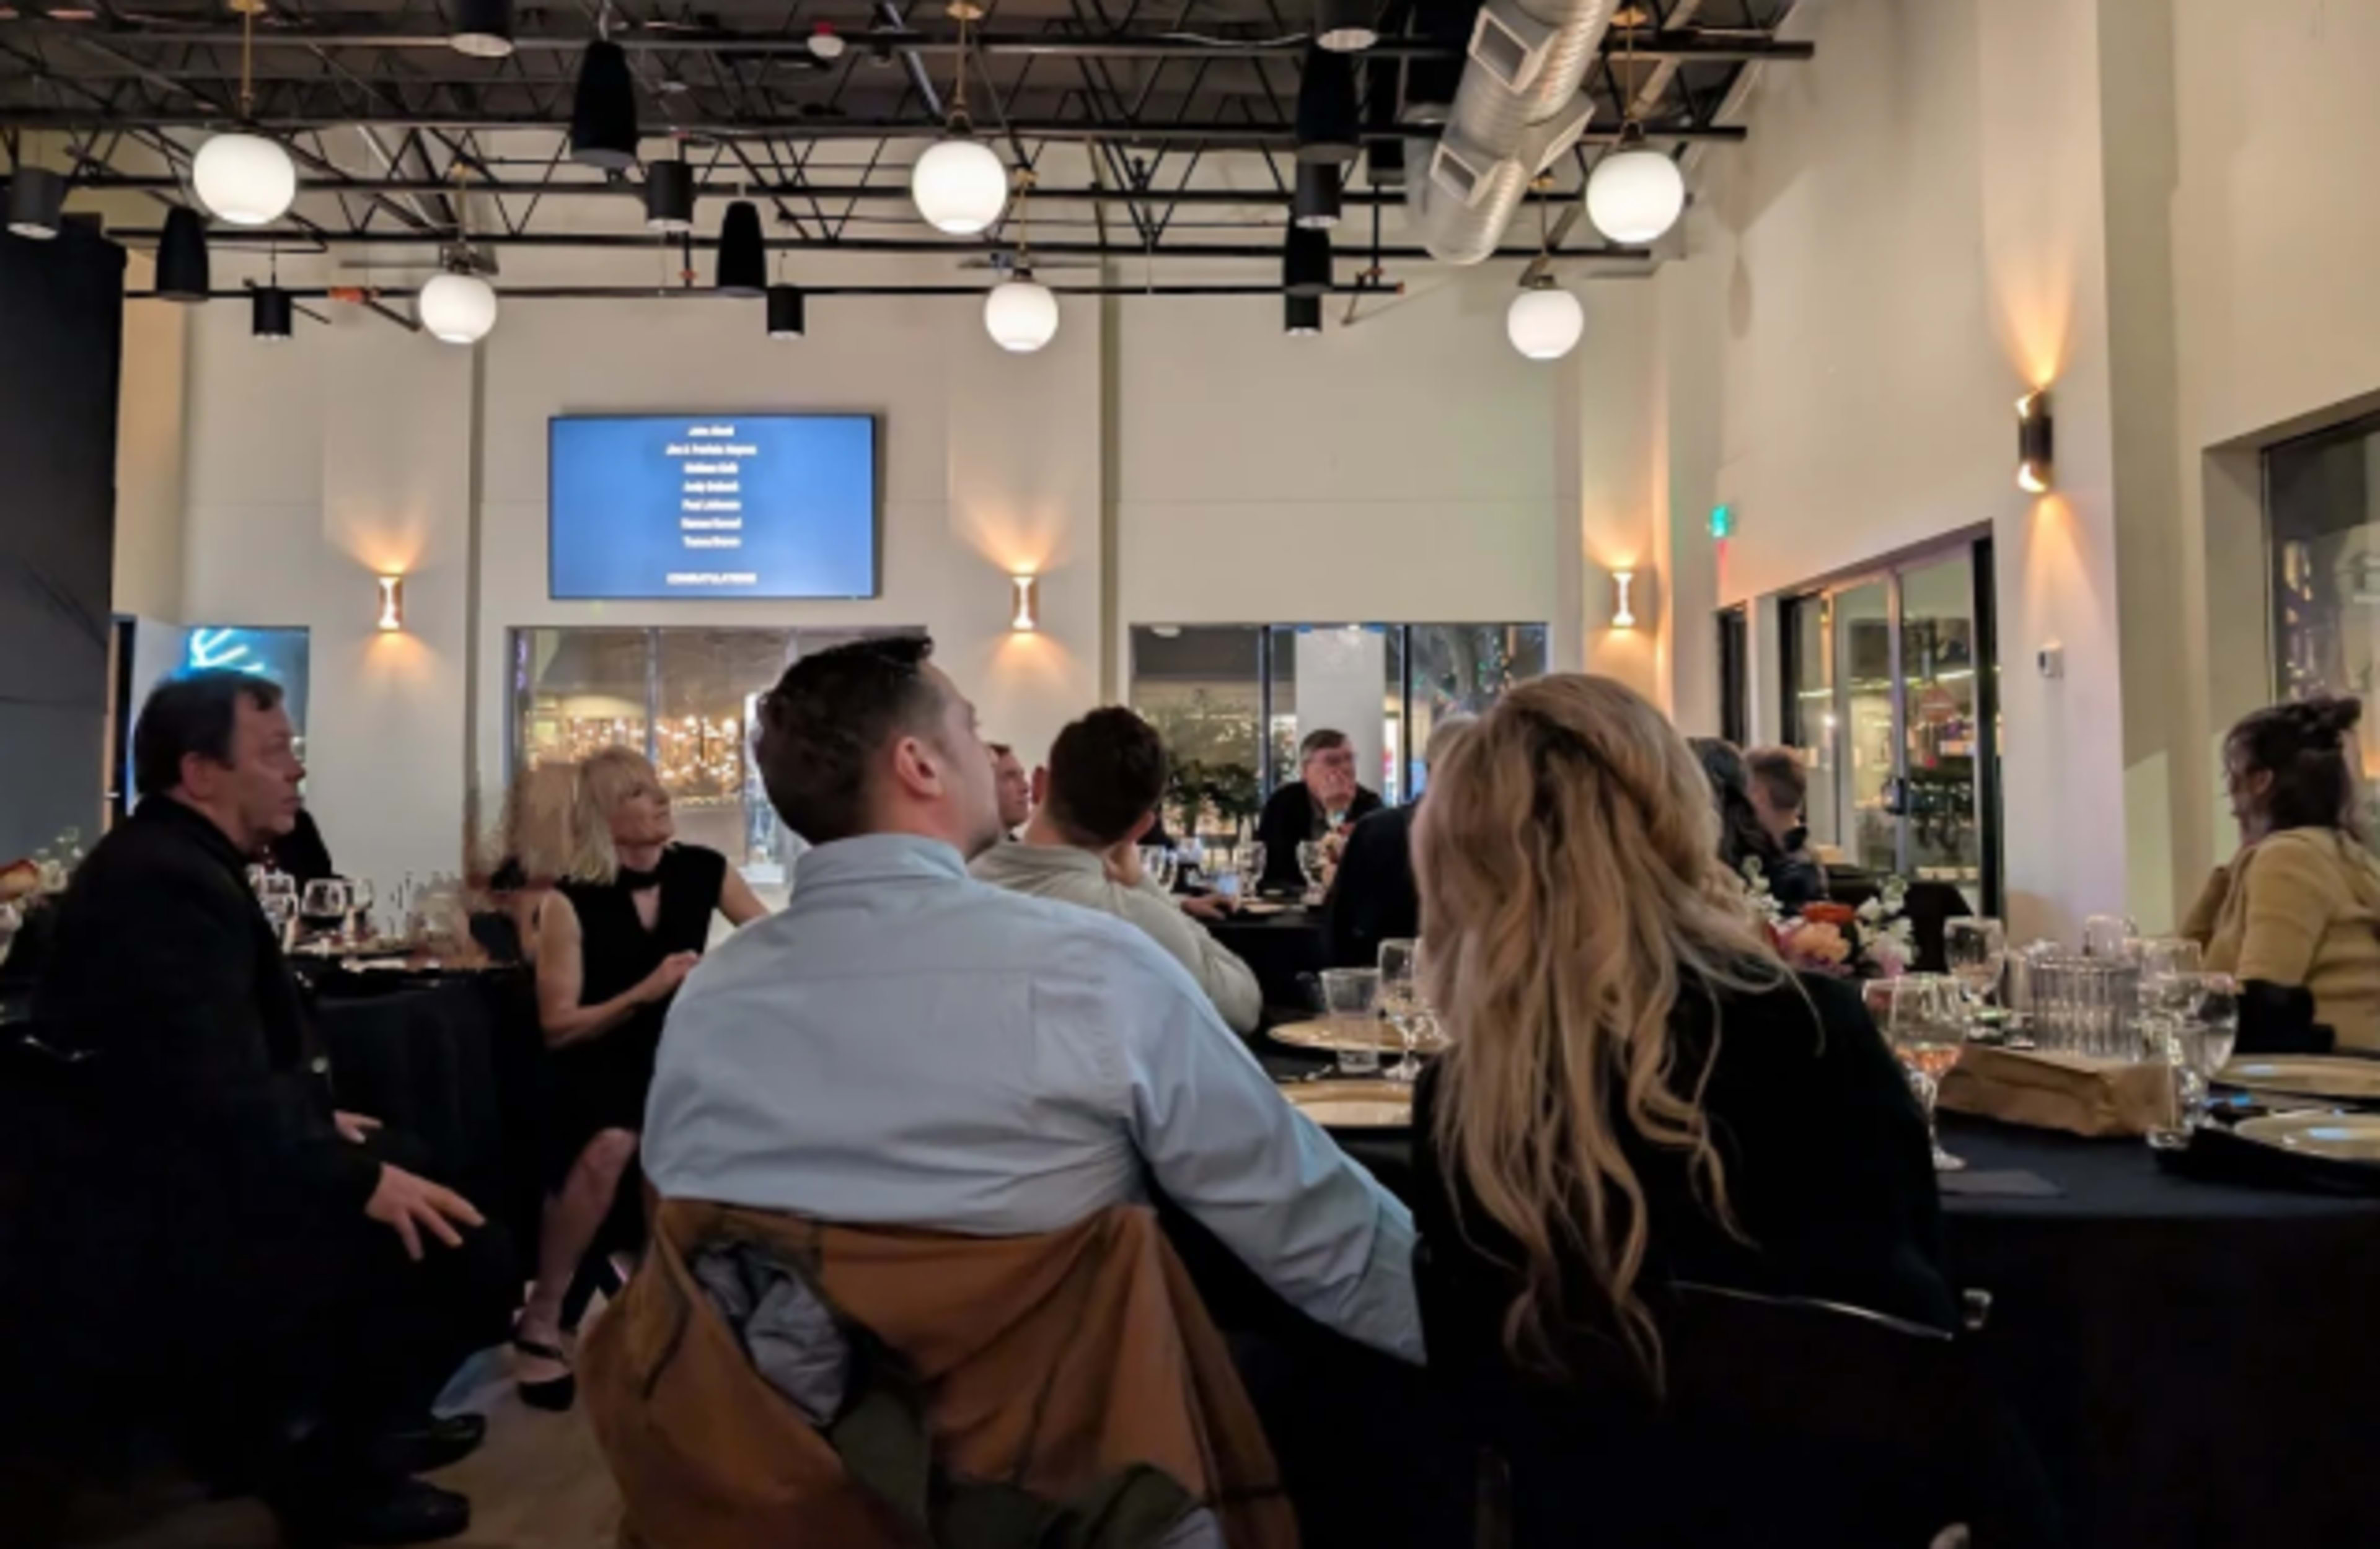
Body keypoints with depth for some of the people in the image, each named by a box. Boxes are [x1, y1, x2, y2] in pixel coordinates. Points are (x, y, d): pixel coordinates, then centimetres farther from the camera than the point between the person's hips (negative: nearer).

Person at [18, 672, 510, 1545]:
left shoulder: (166, 861, 10)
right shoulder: (166, 883, -23)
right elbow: (220, 1095, -29)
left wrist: (318, 1120, 9)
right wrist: (360, 1181, -24)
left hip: (170, 1180, 11)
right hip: (157, 1239, -11)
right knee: (468, 1258, -18)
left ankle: (347, 1420, 30)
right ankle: (321, 1462, 6)